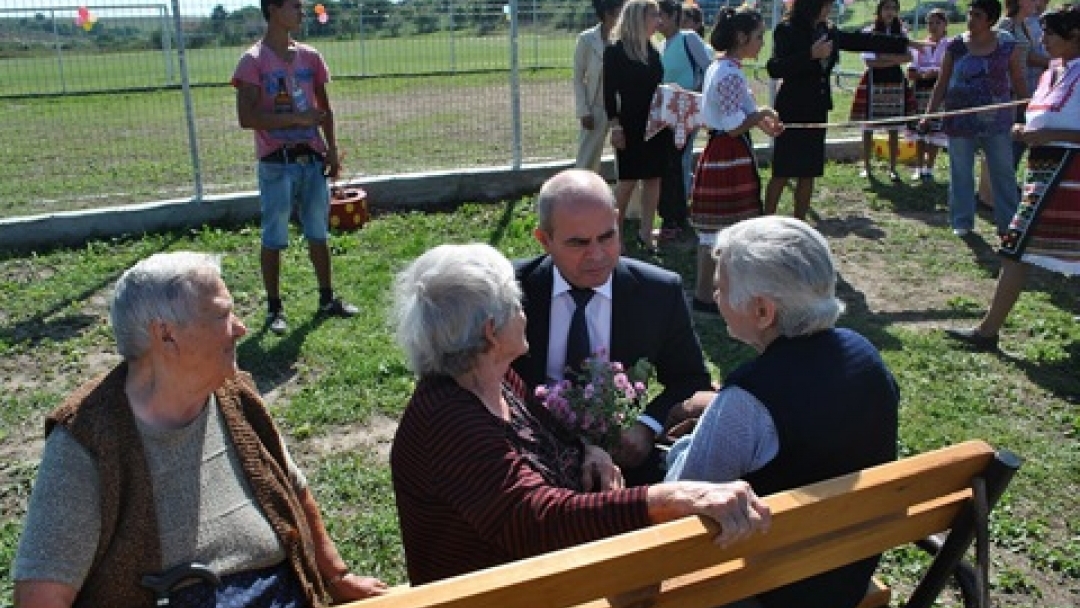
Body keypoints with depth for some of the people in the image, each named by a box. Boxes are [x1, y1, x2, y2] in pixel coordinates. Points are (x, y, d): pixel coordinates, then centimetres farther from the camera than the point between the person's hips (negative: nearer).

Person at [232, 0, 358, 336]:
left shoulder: (310, 56, 9)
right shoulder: (253, 61, -8)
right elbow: (247, 118, -15)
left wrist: (332, 150, 8)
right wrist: (296, 118, -17)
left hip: (312, 159, 5)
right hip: (277, 164, -5)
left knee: (319, 233, 12)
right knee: (274, 238, 3)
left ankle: (327, 298, 24)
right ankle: (274, 308, 13)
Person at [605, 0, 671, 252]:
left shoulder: (653, 50, 11)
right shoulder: (615, 51, -7)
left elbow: (658, 86, 15)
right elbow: (609, 92, -9)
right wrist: (615, 125, -15)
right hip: (631, 126, -6)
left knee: (654, 178, 6)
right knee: (628, 180, -1)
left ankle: (646, 233, 13)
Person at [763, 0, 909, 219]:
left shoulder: (828, 32, 10)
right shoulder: (787, 30, -9)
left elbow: (862, 41, 16)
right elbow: (774, 68, -20)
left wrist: (906, 43, 19)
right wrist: (810, 55, -25)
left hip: (817, 111, 7)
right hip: (792, 111, -7)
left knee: (808, 173, 8)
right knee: (782, 173, -5)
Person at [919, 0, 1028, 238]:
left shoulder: (1008, 46, 0)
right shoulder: (955, 46, 0)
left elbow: (1019, 84, 6)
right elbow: (942, 84, 4)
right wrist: (929, 114, -2)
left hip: (996, 121, 0)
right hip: (960, 120, 0)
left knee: (1003, 172, 5)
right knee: (961, 173, 6)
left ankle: (1007, 222, 14)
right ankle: (962, 222, 18)